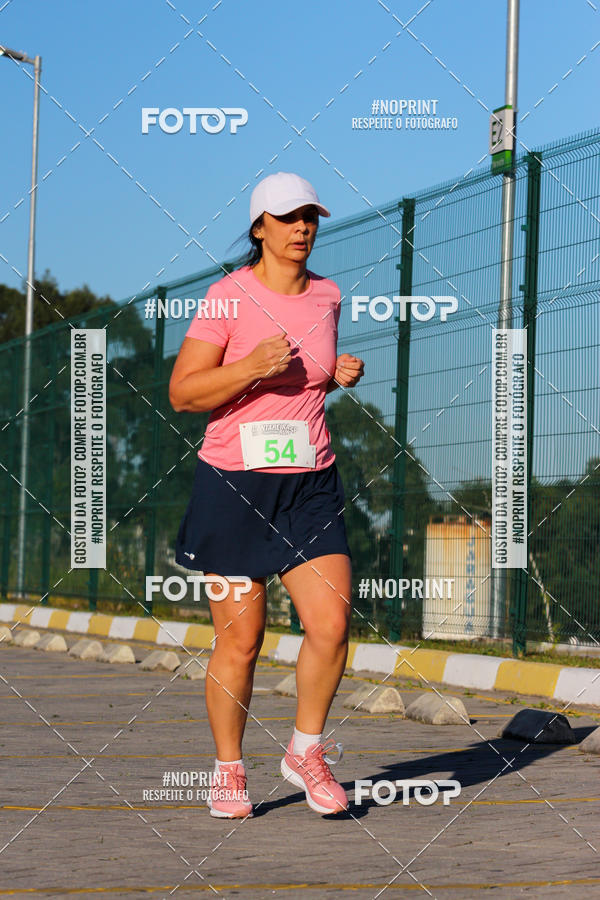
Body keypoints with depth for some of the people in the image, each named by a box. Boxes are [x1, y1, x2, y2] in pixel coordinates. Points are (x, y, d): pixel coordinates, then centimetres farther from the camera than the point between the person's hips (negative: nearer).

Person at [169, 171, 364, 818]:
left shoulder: (326, 297, 9)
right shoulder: (228, 297, -6)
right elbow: (182, 393, -9)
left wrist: (338, 376, 5)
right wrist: (252, 367, -22)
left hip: (310, 486, 4)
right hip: (233, 484, -4)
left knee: (331, 625, -10)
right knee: (239, 639, 1)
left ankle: (306, 752, 12)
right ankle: (228, 772, 18)